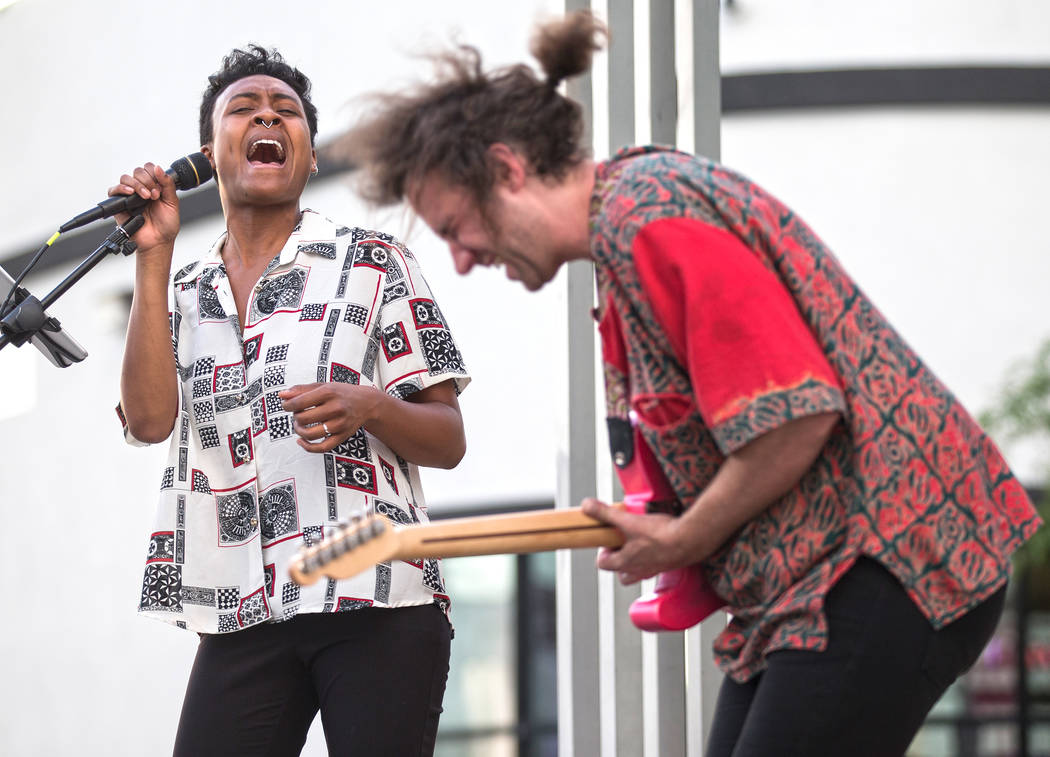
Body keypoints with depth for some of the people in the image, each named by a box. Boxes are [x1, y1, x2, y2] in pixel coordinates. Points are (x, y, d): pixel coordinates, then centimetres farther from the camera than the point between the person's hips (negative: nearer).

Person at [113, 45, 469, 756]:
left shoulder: (374, 263, 7)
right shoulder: (180, 294, 17)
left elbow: (448, 443, 5)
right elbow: (148, 419, -3)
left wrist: (369, 408, -16)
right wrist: (154, 256, -2)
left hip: (378, 604, -2)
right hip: (244, 618, 2)